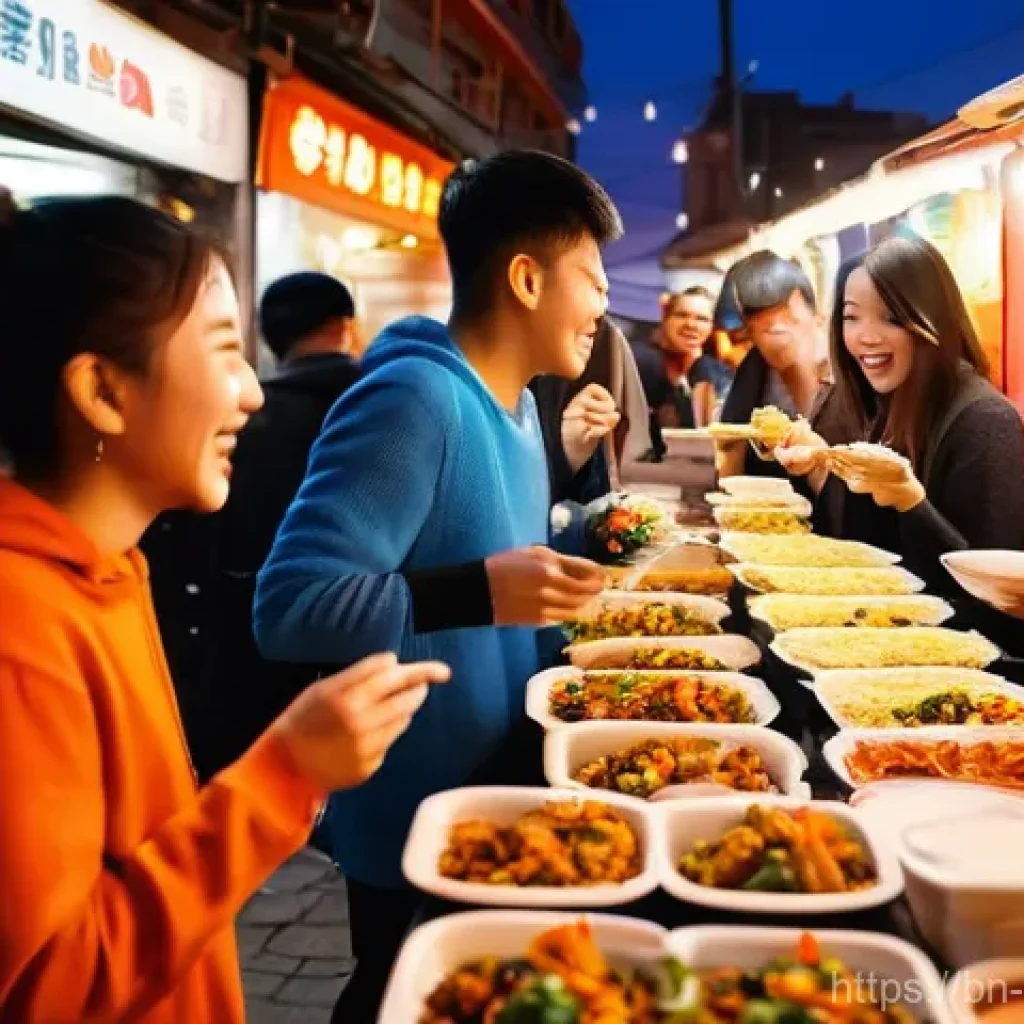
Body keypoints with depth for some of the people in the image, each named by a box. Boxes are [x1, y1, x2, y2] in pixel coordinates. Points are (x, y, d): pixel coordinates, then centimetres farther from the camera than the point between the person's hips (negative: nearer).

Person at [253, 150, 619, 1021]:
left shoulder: (513, 399, 6)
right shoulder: (414, 398, -25)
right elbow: (288, 606, -31)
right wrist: (478, 591, -39)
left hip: (497, 799, 9)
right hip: (416, 824, -9)